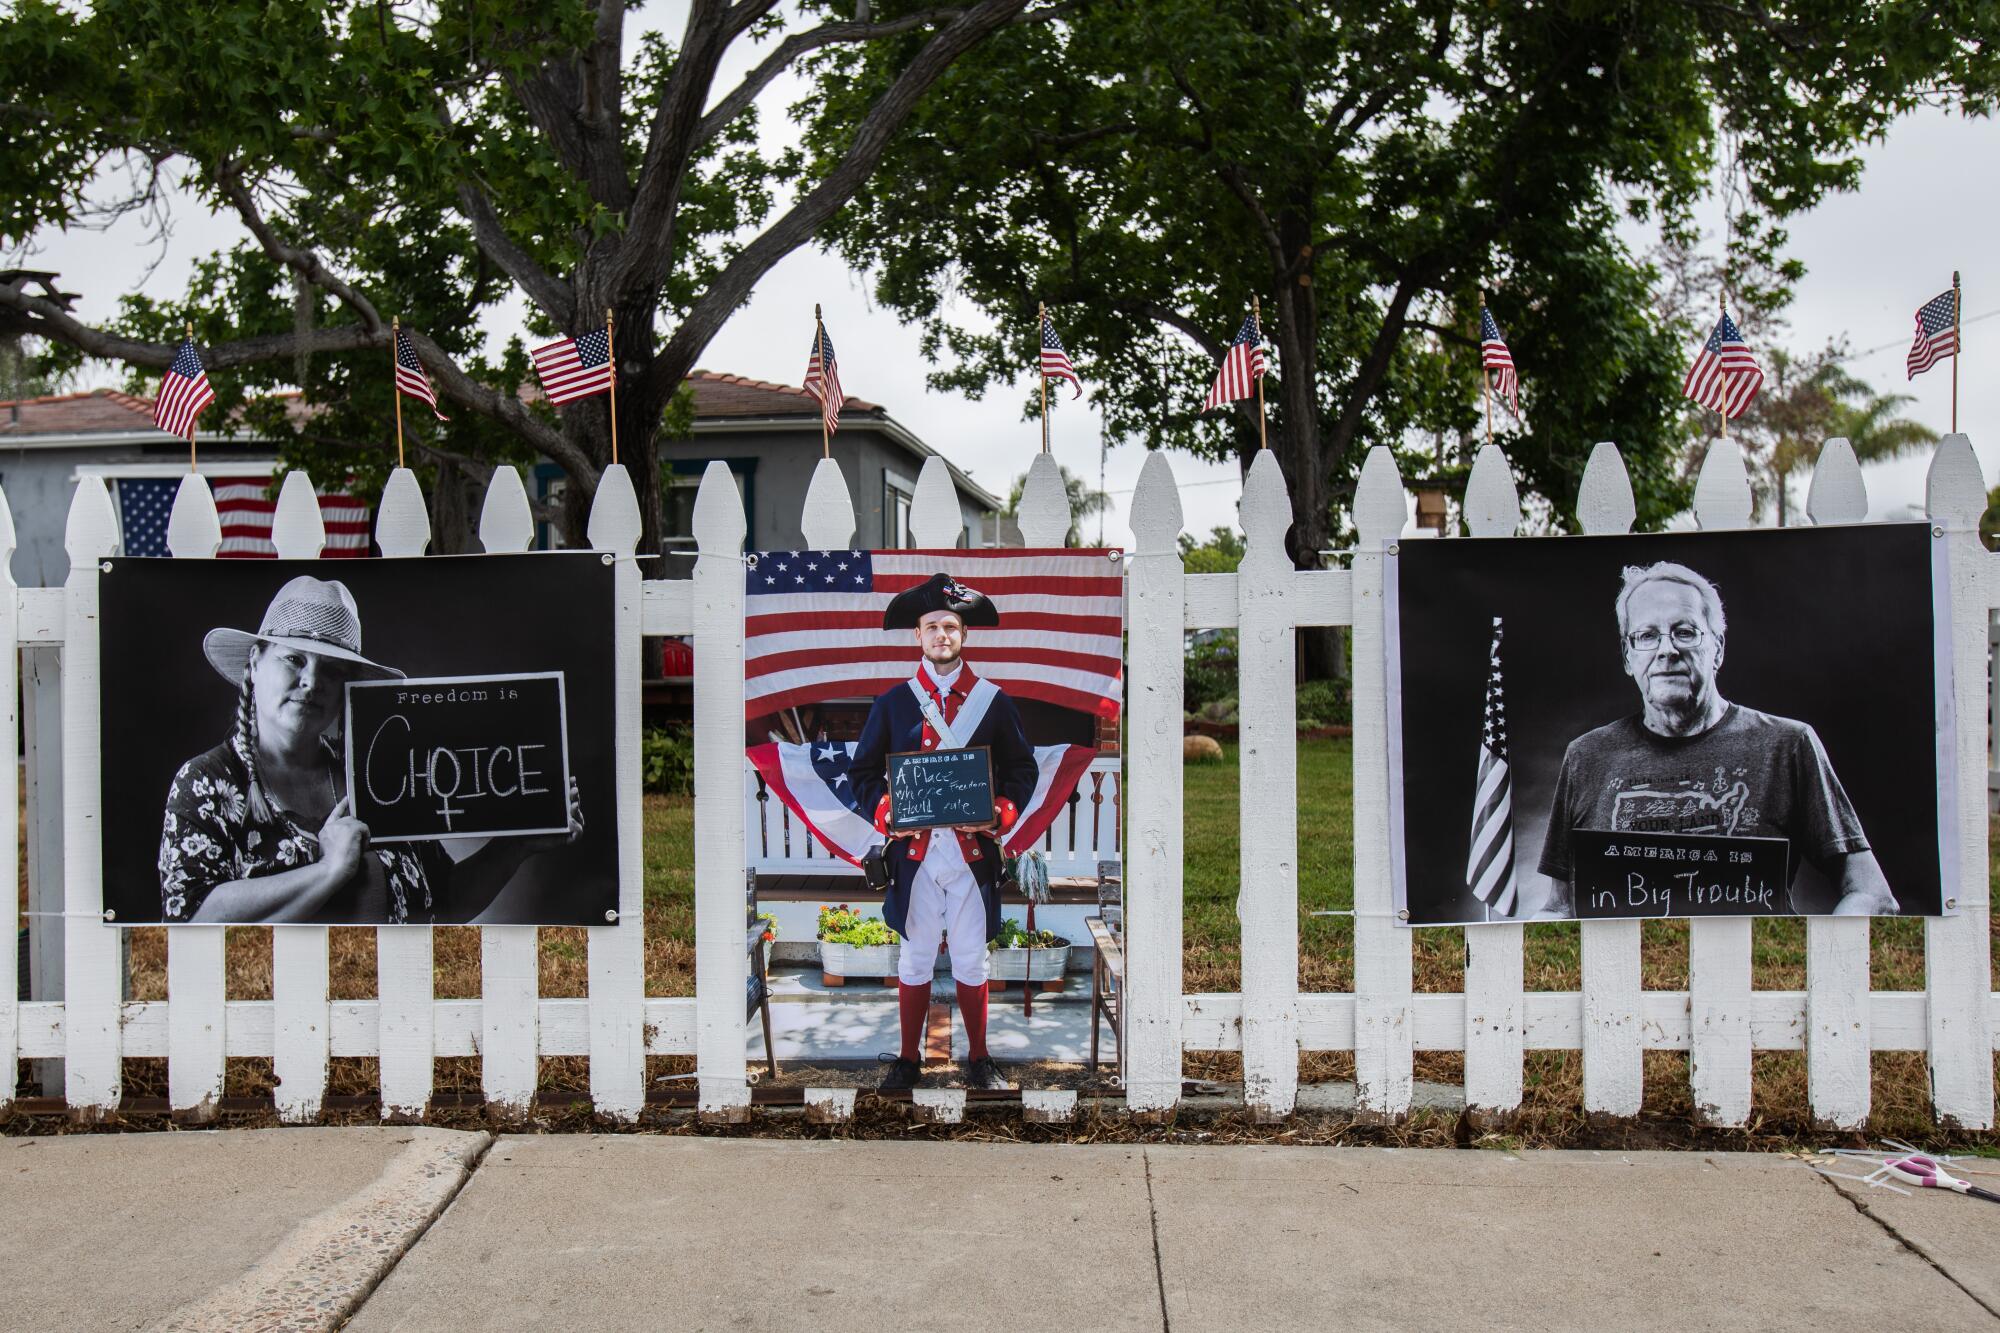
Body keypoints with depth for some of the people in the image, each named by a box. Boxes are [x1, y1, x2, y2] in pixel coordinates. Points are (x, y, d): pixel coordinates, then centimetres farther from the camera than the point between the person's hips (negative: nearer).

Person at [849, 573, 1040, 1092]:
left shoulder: (993, 701, 4)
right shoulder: (893, 702, 5)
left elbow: (1022, 769, 7)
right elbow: (864, 771, 8)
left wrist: (1000, 813, -10)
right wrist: (886, 811, -10)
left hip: (973, 850, 0)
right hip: (913, 850, 0)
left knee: (972, 961, 8)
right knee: (916, 959, 9)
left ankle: (979, 1059, 23)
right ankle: (909, 1059, 23)